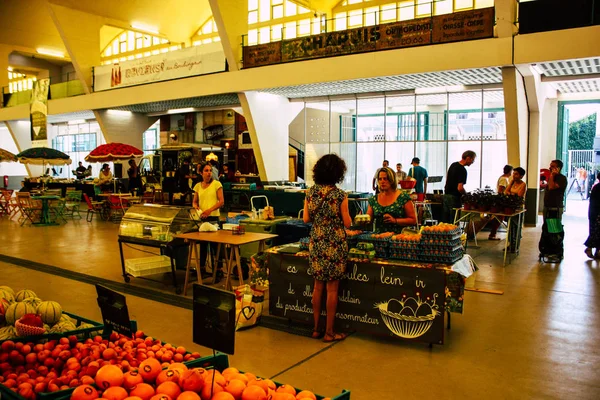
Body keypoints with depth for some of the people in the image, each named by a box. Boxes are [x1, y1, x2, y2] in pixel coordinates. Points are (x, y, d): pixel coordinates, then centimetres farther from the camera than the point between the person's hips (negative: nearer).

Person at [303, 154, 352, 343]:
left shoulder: (310, 192, 0)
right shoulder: (340, 195, -13)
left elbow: (306, 218, 5)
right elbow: (347, 223, -8)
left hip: (316, 244, 5)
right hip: (334, 245, -4)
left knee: (318, 286, 14)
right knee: (332, 289, 5)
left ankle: (316, 328, 23)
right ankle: (329, 332, 13)